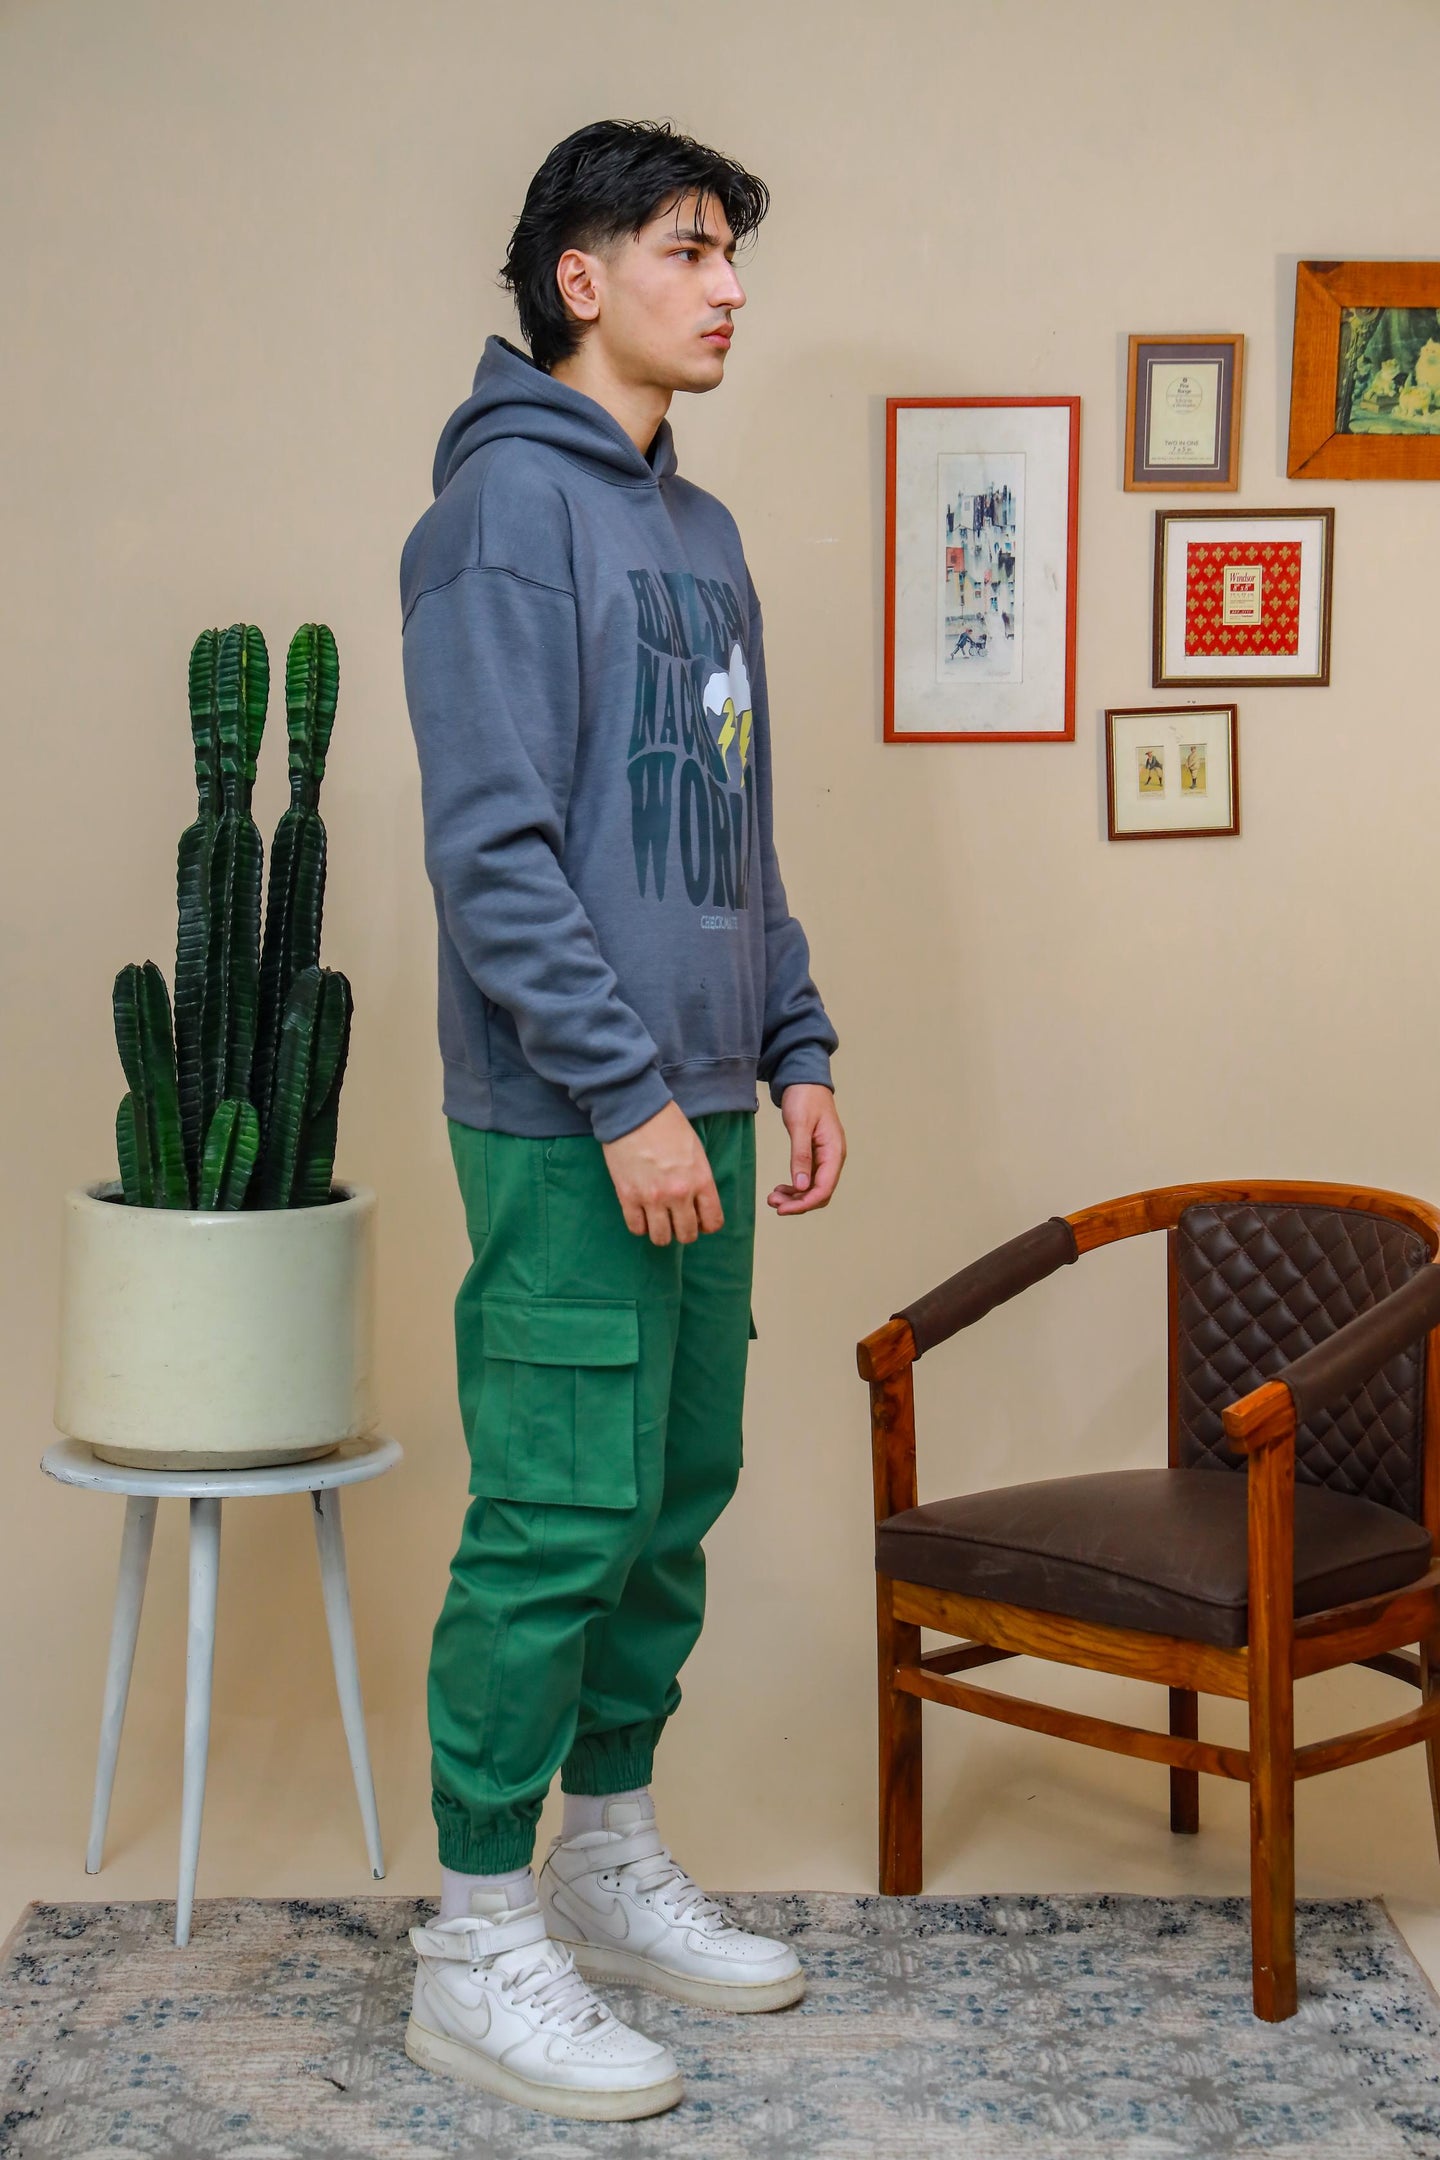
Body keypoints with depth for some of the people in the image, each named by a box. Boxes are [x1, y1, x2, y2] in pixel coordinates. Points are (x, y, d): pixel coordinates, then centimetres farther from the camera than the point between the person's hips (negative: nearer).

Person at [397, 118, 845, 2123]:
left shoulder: (704, 532, 18)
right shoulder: (509, 505, -9)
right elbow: (494, 846, -17)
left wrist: (795, 1049, 13)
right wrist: (626, 1093, -20)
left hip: (696, 1103, 9)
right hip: (571, 1125, -9)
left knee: (679, 1497, 14)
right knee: (558, 1521, -4)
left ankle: (613, 1851, 30)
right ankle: (480, 1945, 9)